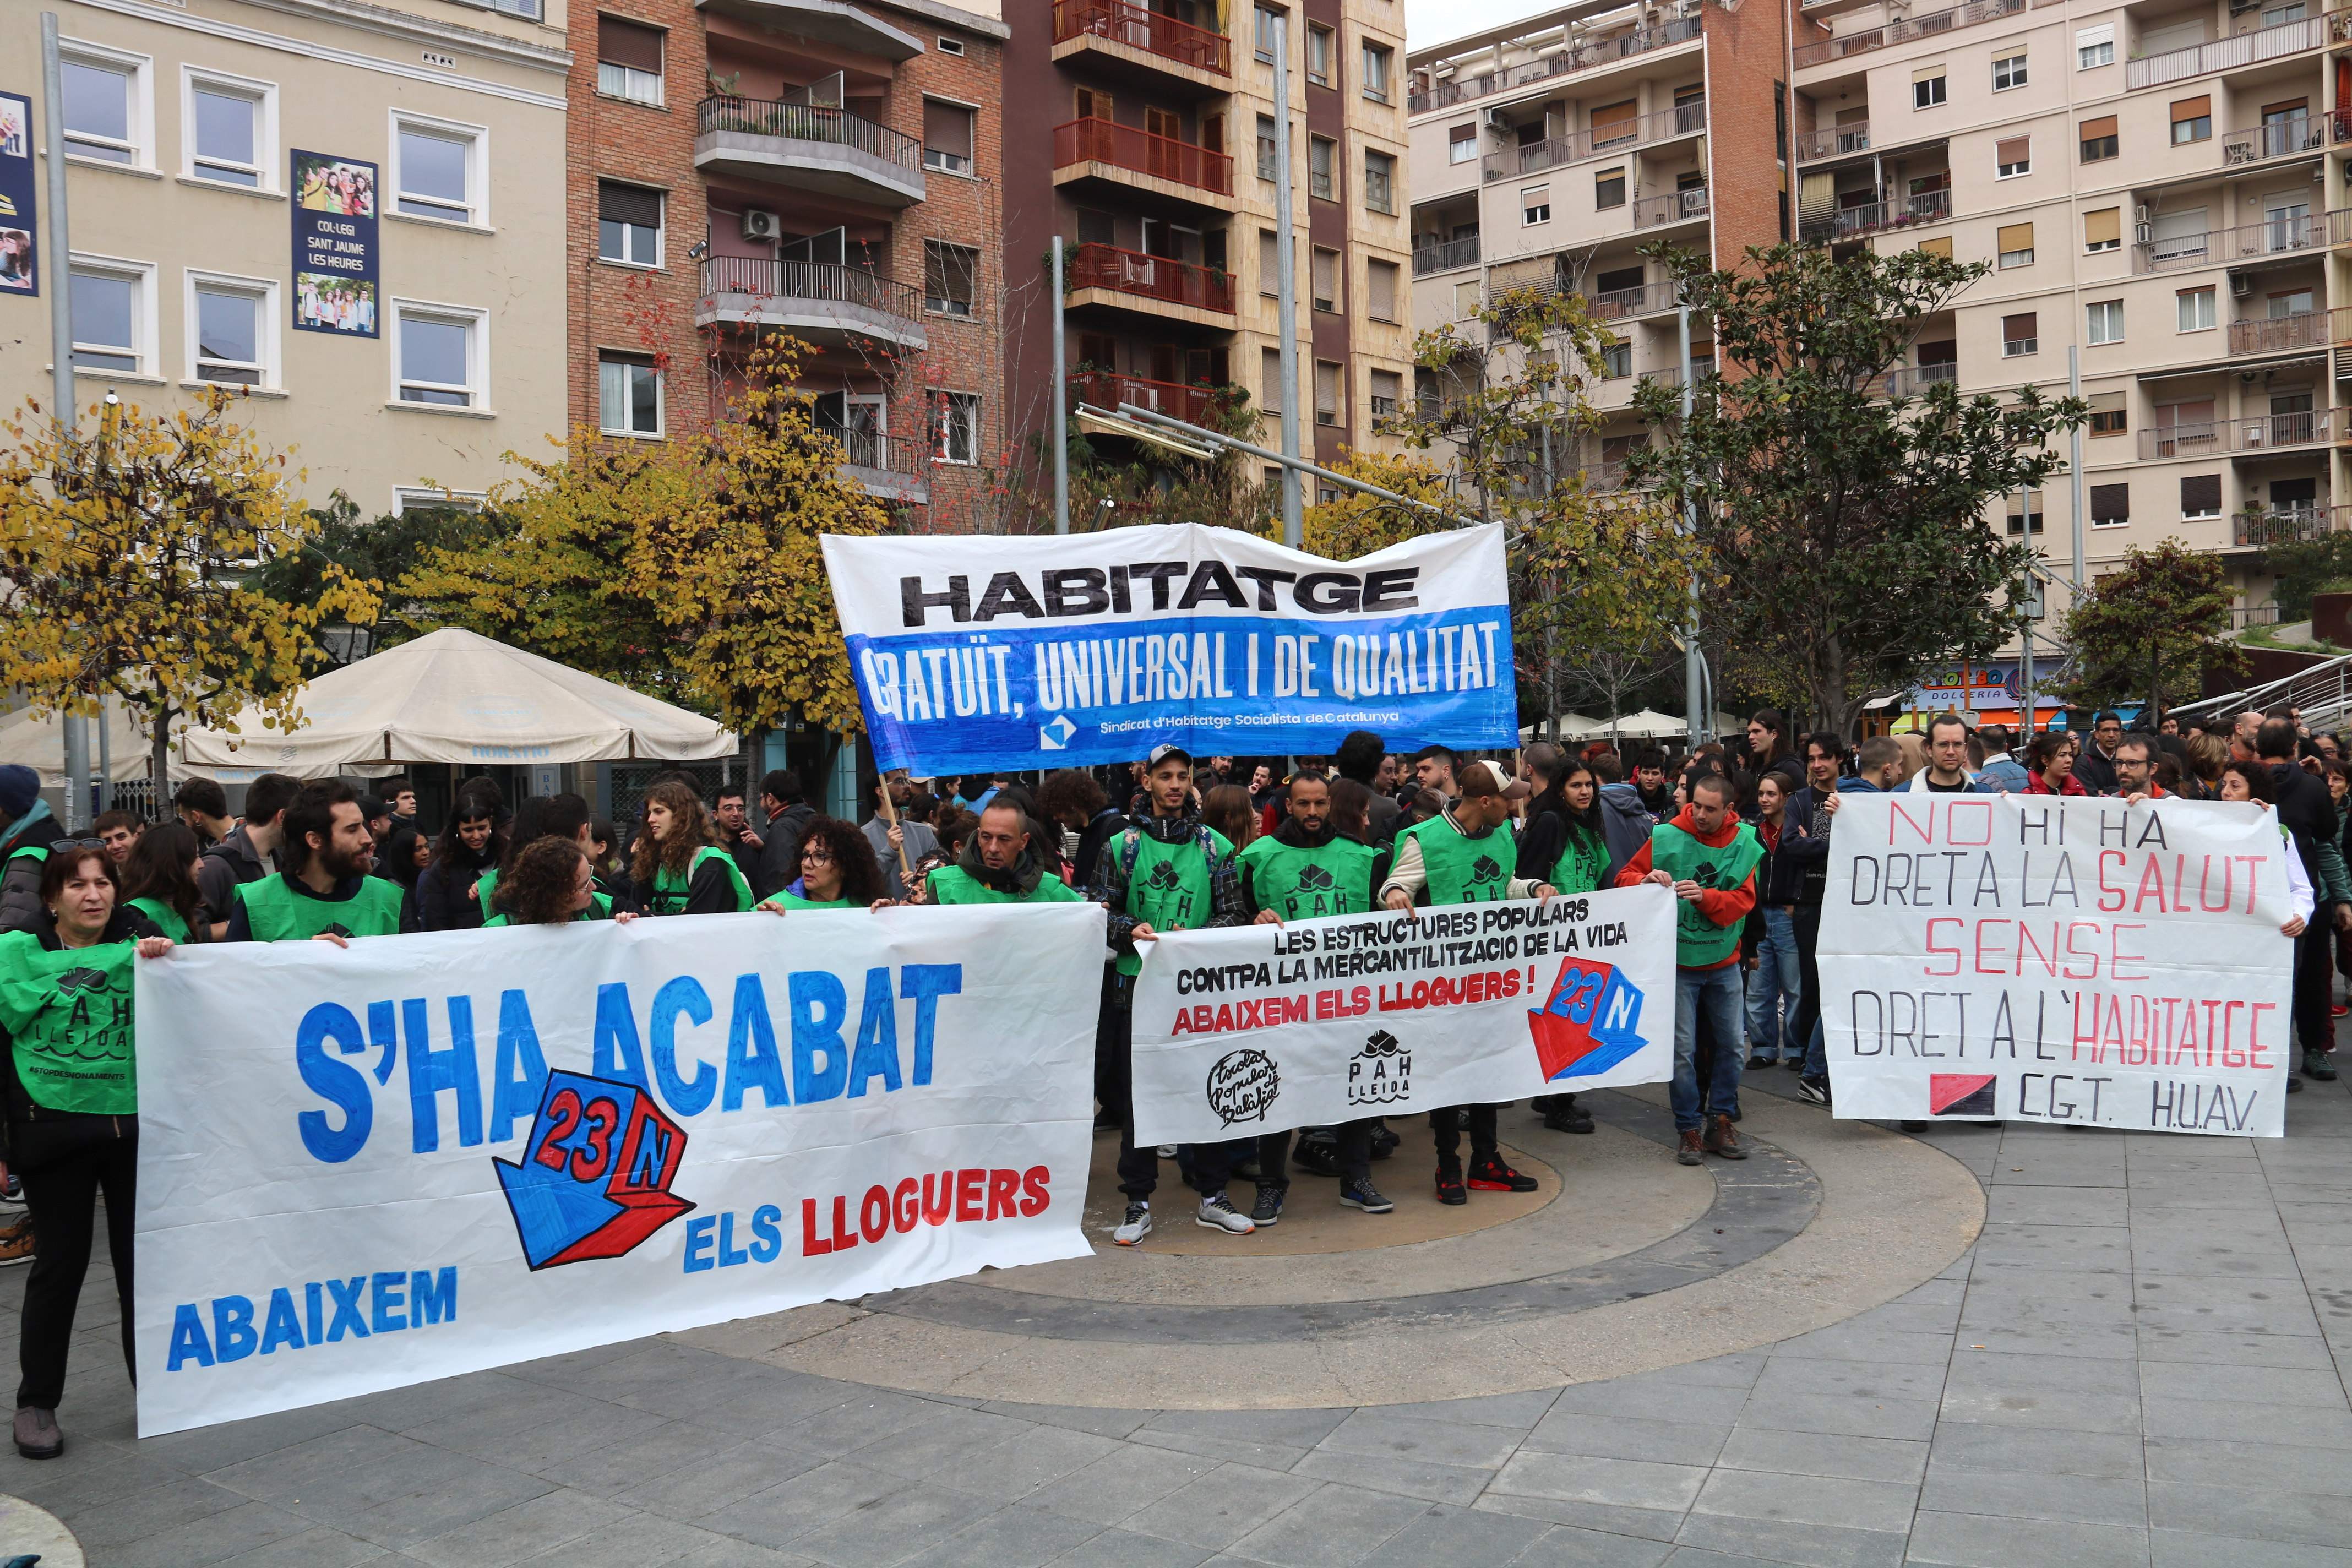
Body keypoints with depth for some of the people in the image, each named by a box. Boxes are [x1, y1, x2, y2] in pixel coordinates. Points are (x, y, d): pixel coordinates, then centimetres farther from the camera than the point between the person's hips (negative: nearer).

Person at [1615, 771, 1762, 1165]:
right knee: (1683, 1049, -3)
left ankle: (1720, 1121, 22)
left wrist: (1704, 896, -25)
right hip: (1678, 961, -2)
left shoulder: (1744, 845, -2)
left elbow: (1743, 900, -8)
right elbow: (1625, 878, -3)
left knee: (1731, 1044, 8)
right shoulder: (1666, 837, -7)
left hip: (1724, 961, 3)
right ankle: (1689, 1129, 7)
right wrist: (1647, 880, -25)